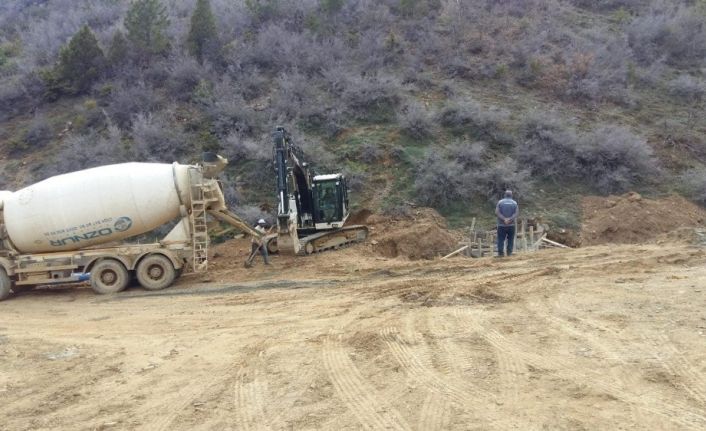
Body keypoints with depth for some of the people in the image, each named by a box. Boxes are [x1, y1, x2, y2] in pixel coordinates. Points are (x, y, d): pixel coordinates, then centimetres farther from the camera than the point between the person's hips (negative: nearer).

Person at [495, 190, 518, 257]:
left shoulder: (500, 202, 1)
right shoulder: (514, 203, 4)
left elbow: (497, 212, -9)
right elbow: (516, 213, -7)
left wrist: (504, 219, -14)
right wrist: (510, 219, -15)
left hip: (501, 224, -1)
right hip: (511, 225, 1)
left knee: (501, 239, 1)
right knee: (510, 239, 8)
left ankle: (500, 253, -3)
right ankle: (509, 253, 5)